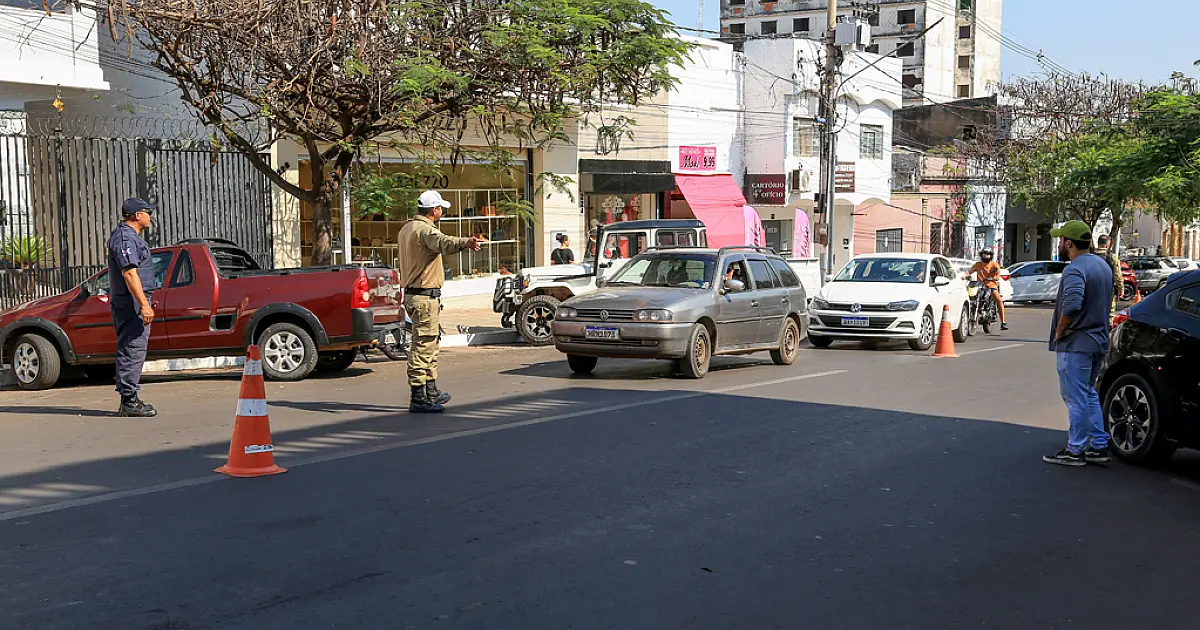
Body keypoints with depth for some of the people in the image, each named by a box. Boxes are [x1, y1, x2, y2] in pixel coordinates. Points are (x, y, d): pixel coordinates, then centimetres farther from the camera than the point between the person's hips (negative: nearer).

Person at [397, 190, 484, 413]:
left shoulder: (406, 229, 17)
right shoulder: (425, 229, -16)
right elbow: (443, 242, -39)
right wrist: (465, 243, -56)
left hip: (412, 293, 11)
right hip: (425, 296, -11)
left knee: (429, 345, 20)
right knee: (423, 346, -9)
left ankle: (431, 392, 29)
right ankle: (419, 398, -9)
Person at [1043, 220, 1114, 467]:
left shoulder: (1075, 270, -19)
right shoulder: (1102, 265, 12)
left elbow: (1071, 305, -33)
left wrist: (1059, 332, -18)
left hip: (1075, 344, -10)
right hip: (1098, 340, 10)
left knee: (1076, 398, -2)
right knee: (1089, 395, 19)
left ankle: (1075, 451, 4)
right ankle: (1098, 447, 21)